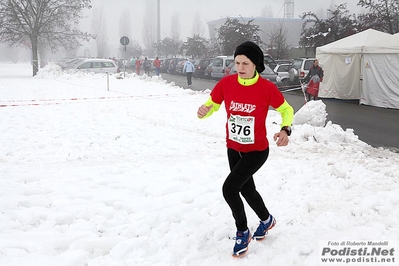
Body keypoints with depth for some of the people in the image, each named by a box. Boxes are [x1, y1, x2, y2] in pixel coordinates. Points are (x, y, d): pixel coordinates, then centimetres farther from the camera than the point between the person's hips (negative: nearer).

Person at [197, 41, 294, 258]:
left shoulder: (267, 88, -21)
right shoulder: (226, 83, -13)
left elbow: (286, 110, -5)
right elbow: (211, 106, 0)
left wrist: (285, 130, -24)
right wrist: (203, 111, -24)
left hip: (257, 151, -5)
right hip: (233, 149, 5)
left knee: (229, 188, -16)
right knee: (246, 189, 22)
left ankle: (242, 233, 11)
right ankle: (267, 219, 53)